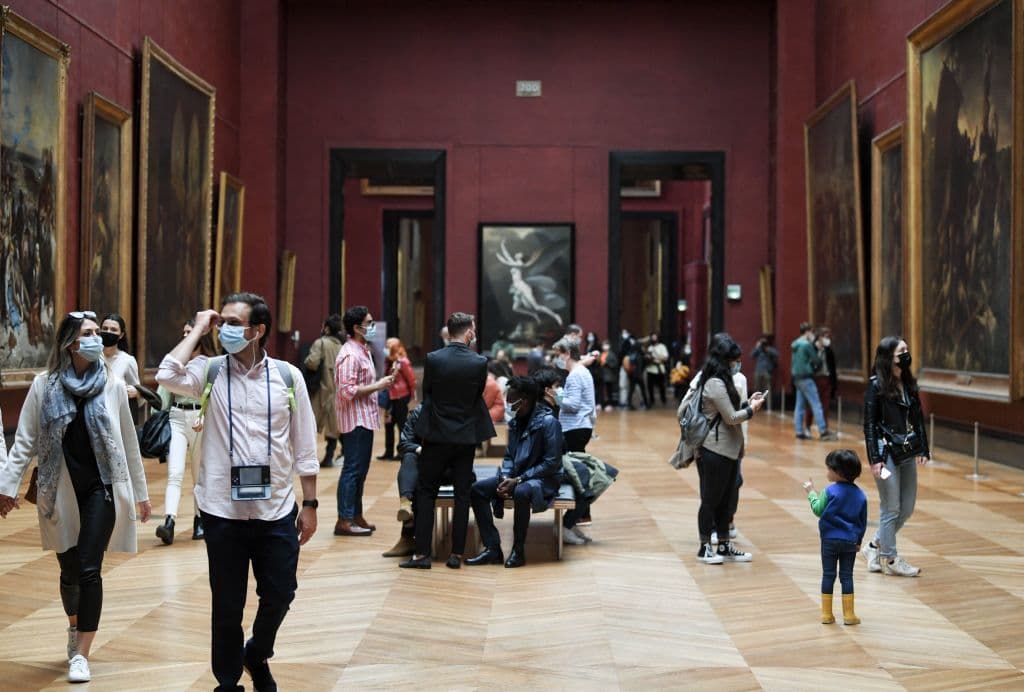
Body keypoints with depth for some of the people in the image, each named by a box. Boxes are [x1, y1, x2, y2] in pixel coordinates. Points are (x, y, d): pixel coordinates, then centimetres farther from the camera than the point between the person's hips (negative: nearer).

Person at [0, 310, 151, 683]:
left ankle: (80, 654, -3)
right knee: (69, 571, 12)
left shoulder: (112, 385, -2)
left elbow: (128, 443, 6)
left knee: (89, 570, -11)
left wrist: (140, 492, 10)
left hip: (100, 489, -1)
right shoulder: (44, 385, -3)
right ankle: (75, 627, 42)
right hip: (60, 492, 1)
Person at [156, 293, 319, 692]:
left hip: (276, 510, 1)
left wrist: (310, 504, 3)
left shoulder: (288, 376, 0)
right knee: (227, 604, 8)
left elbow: (304, 447, 4)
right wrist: (198, 329, -12)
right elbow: (167, 376, -24)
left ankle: (257, 656, 39)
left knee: (279, 595, 10)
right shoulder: (210, 372, -1)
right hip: (223, 511, -1)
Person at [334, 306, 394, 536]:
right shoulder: (350, 355, -17)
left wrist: (381, 382, 9)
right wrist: (377, 386, -19)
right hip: (355, 420, -10)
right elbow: (347, 391, -24)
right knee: (353, 469, -7)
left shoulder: (362, 351, 15)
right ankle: (344, 520, -3)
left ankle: (355, 516, 22)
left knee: (360, 469, 14)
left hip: (365, 419, 10)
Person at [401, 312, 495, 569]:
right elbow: (478, 396, 4)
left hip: (437, 435, -1)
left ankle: (422, 554, 3)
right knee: (462, 495, 9)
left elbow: (426, 392, 2)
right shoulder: (480, 362, -9)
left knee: (425, 493, 7)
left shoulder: (433, 359, -11)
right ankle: (456, 554, 9)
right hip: (466, 437, 1)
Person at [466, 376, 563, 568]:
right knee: (477, 489, -10)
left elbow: (552, 463, -19)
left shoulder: (548, 422, -15)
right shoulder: (516, 422, 8)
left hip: (544, 479, -8)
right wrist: (504, 478, -8)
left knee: (521, 492, -40)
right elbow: (509, 456, 14)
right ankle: (492, 548, -13)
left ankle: (518, 550, -23)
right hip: (516, 477, 8)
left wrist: (518, 480, -21)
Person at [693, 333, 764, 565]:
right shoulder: (715, 384, -17)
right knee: (711, 500, 1)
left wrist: (747, 403, 5)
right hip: (715, 451, -10)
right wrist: (751, 409, -2)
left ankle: (723, 546, 21)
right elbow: (731, 417, -16)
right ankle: (705, 548, 10)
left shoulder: (721, 380, 14)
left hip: (729, 450, 10)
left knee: (726, 500, 14)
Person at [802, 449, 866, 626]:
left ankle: (827, 614, 10)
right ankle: (848, 614, 9)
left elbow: (818, 510, -6)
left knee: (828, 575, 6)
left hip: (830, 540, -3)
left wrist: (811, 493, 7)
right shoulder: (860, 495, 2)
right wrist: (858, 541, 20)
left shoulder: (830, 491, -13)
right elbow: (863, 522, 9)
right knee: (847, 576, 9)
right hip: (850, 541, 3)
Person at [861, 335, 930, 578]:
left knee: (906, 509, 11)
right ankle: (890, 559, 15)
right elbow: (869, 424, -10)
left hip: (907, 452, 7)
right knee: (891, 509, 1)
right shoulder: (876, 386, -10)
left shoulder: (909, 383, 8)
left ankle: (875, 546, 28)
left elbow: (918, 419, 11)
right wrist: (874, 459, -14)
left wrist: (923, 449, 4)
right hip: (886, 452, -7)